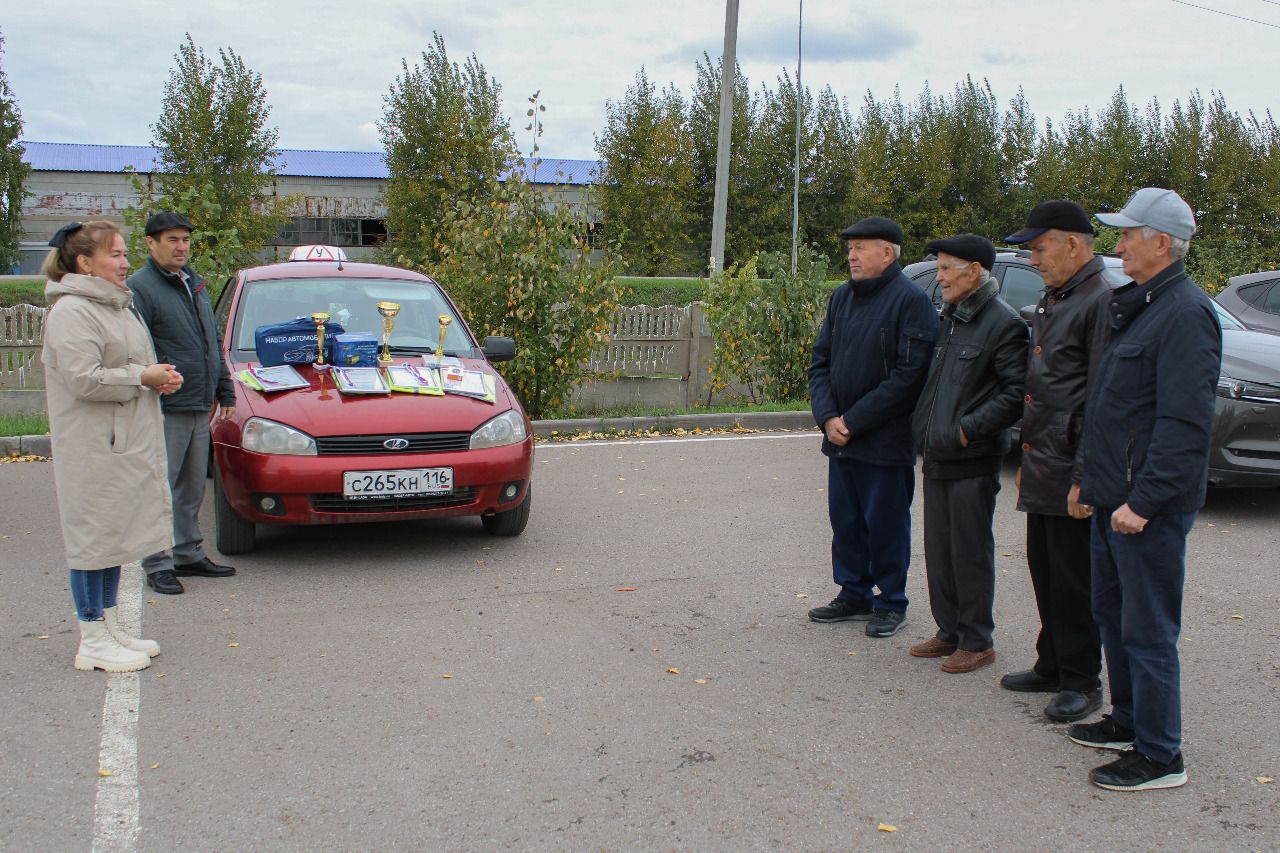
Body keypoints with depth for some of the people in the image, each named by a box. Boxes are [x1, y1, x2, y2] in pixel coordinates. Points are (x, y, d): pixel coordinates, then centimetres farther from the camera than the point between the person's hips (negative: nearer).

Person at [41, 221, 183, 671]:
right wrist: (143, 377, -15)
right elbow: (83, 379, -23)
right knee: (93, 537, -3)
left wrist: (159, 375, 7)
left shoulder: (116, 306, 16)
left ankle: (109, 626, 26)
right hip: (92, 448, -10)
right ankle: (93, 642, 5)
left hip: (126, 443, 10)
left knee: (114, 534, 15)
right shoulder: (71, 312, -15)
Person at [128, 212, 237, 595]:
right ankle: (157, 565, 8)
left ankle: (189, 555, 25)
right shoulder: (140, 288, -9)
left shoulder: (195, 284, 17)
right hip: (165, 410, -8)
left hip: (199, 407, 8)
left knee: (192, 491, 15)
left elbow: (214, 344, 23)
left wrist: (225, 392, 19)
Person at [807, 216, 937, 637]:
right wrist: (828, 416, -3)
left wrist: (854, 421, -16)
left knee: (885, 523, 4)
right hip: (840, 439, 7)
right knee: (845, 520, 13)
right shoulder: (842, 297, 10)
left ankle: (891, 603, 19)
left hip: (886, 441, -6)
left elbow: (909, 376, -17)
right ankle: (854, 595, 27)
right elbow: (820, 361, 12)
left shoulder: (910, 300, -12)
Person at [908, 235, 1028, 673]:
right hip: (937, 458, 8)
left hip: (973, 461, -8)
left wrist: (969, 429, -19)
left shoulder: (1003, 323, -12)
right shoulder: (947, 319, 14)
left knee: (970, 554, 1)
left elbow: (1017, 392, -17)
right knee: (938, 551, 14)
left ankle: (976, 642, 13)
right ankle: (949, 632, 26)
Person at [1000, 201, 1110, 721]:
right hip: (1042, 467, 9)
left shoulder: (1101, 301, -14)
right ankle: (1052, 667, 29)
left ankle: (1082, 682, 12)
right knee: (1044, 573, 16)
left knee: (1073, 581, 0)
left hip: (1071, 473, -9)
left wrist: (1085, 477, -21)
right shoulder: (1052, 302, 17)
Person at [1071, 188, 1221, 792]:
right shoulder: (1138, 306, 15)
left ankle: (1160, 757, 9)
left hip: (1150, 506, -10)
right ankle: (1127, 722, 34)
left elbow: (1183, 423, -23)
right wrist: (1093, 481, 19)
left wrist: (1143, 501, -24)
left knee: (1148, 630, -2)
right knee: (1112, 616, 19)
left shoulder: (1185, 314, -17)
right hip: (1116, 498, 10)